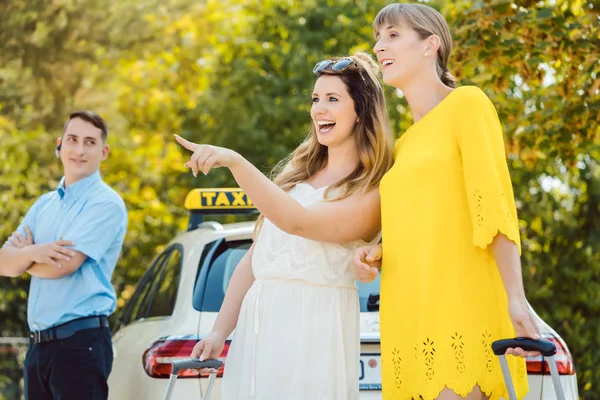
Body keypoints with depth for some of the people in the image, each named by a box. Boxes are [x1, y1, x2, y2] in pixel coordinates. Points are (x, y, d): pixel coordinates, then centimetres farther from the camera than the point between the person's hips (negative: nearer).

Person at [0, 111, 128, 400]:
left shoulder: (106, 203, -6)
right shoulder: (44, 204, 16)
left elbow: (62, 265, -16)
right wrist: (34, 253, -14)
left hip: (81, 341, -7)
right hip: (38, 343, 7)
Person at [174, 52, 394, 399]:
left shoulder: (372, 192, -7)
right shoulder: (297, 173, 14)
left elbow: (298, 221, -23)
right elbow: (256, 257, 15)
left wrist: (235, 162, -29)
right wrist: (220, 332, 10)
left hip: (313, 326, -6)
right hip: (257, 320, 6)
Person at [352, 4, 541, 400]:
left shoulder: (466, 104, 2)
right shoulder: (404, 144, 23)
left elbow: (494, 206, -8)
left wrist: (516, 299, -18)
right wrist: (375, 254, 8)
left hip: (458, 310, -7)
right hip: (408, 319, 7)